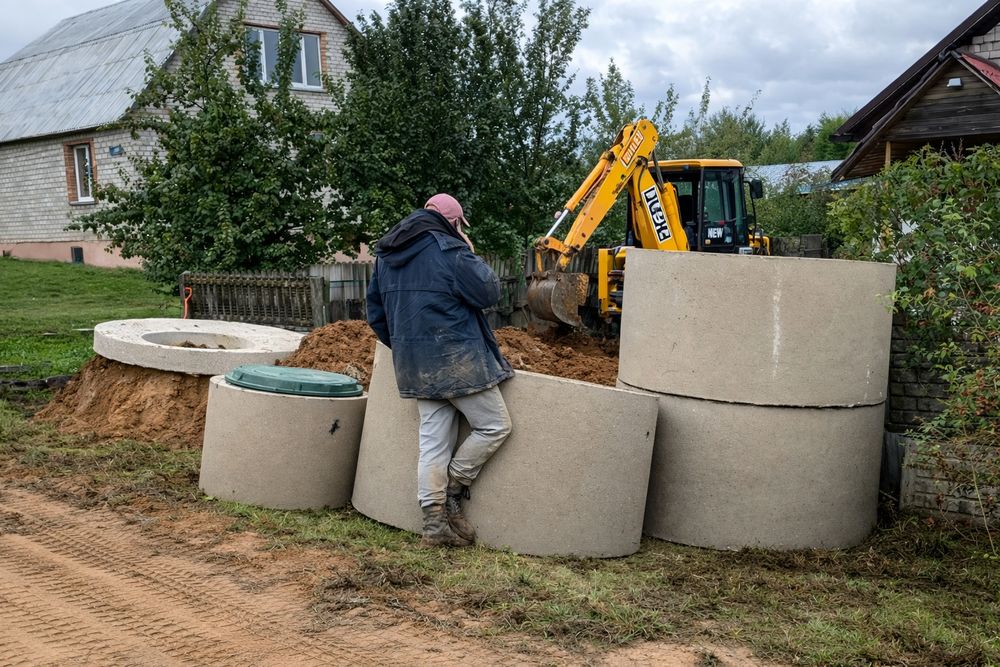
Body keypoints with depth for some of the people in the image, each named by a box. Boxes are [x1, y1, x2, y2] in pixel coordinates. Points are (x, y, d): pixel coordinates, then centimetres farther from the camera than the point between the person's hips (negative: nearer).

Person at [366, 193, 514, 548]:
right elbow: (488, 292, -11)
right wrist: (471, 254, 3)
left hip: (416, 366, 8)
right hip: (456, 359, -8)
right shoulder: (449, 249, -12)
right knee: (495, 426, 6)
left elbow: (376, 314, 17)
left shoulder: (386, 255, 13)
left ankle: (434, 523, 7)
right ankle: (452, 493, 7)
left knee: (433, 441, 9)